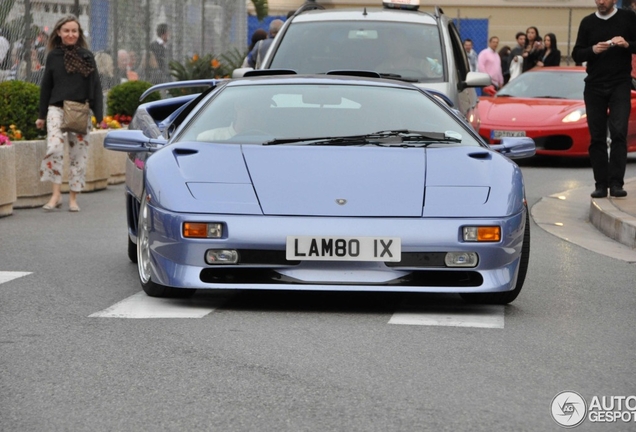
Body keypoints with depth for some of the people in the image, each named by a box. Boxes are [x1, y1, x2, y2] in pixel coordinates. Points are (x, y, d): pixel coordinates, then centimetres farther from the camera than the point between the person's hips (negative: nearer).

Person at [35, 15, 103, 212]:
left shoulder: (86, 56, 4)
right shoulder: (53, 56, 5)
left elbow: (95, 86, 4)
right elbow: (46, 86, 11)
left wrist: (99, 116, -3)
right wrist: (42, 115, 11)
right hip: (57, 109, -1)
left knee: (78, 154, 3)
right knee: (54, 148, -20)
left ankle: (73, 198, 14)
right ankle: (56, 194, -12)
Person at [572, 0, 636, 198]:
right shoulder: (587, 22, 10)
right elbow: (576, 55, 7)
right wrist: (592, 50, -12)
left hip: (620, 85, -3)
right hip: (594, 86, 3)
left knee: (618, 132, -14)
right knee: (597, 137, 2)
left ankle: (616, 183, -16)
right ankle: (600, 185, 6)